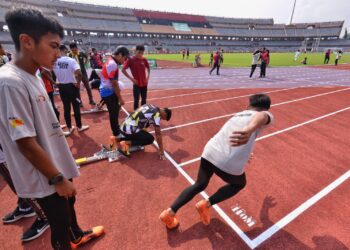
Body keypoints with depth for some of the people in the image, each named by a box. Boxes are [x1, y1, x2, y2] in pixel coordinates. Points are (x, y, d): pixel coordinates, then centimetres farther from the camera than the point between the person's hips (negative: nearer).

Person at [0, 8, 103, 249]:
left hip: (58, 167, 9)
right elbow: (26, 143, -24)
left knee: (69, 207, 30)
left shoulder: (33, 78, 3)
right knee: (60, 226, 13)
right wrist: (58, 179, -15)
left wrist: (63, 171, 16)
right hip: (46, 179, -9)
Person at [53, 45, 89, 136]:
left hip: (61, 86, 4)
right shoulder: (71, 60, -13)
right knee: (76, 107, 7)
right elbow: (79, 73, -27)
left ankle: (69, 128, 22)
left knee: (66, 108, 12)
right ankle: (79, 127, 19)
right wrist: (78, 83, -12)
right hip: (72, 86, -4)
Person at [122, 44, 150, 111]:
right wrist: (131, 78, -13)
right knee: (136, 100, 0)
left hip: (144, 83, 4)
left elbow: (148, 68, 18)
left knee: (144, 99, 14)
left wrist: (148, 77, 5)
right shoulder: (130, 60, -10)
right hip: (136, 84, -4)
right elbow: (123, 70, -10)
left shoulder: (144, 60, 2)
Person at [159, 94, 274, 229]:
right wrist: (249, 130, -40)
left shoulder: (238, 115, 30)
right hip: (230, 163, -5)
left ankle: (169, 212, 24)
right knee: (239, 184, 29)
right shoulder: (267, 114, 12)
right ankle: (206, 204, 19)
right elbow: (261, 116, -16)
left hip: (210, 152, 5)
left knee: (199, 185, 27)